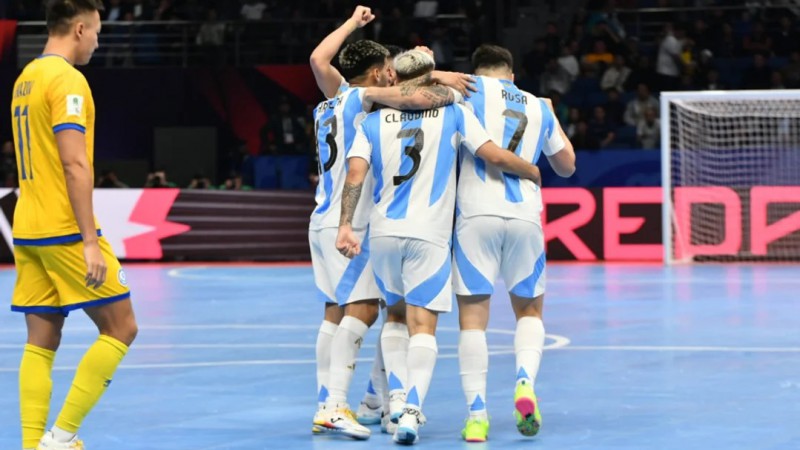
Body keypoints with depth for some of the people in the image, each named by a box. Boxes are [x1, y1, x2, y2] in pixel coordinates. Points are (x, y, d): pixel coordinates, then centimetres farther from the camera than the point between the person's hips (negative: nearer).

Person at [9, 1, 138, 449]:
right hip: (65, 230, -9)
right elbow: (75, 165, -19)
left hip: (28, 230, 9)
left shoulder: (26, 78, 15)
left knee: (42, 342, 8)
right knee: (121, 327, 0)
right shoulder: (67, 79, -12)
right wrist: (90, 241, -21)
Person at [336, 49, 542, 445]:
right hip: (429, 234, -3)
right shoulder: (453, 114, 3)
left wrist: (346, 225, -8)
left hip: (383, 233, 3)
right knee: (422, 327, -5)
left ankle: (400, 401, 23)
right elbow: (495, 156, -4)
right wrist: (535, 173, 12)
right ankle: (411, 409, -23)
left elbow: (355, 174, -5)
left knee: (397, 314, 23)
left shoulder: (373, 122, 8)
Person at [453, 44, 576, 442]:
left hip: (476, 214, -3)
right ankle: (524, 383, -7)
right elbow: (566, 165, 31)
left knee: (472, 316, 2)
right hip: (525, 216, 3)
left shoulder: (473, 88, 9)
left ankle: (476, 415, -5)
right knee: (529, 309, 19)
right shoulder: (539, 107, 20)